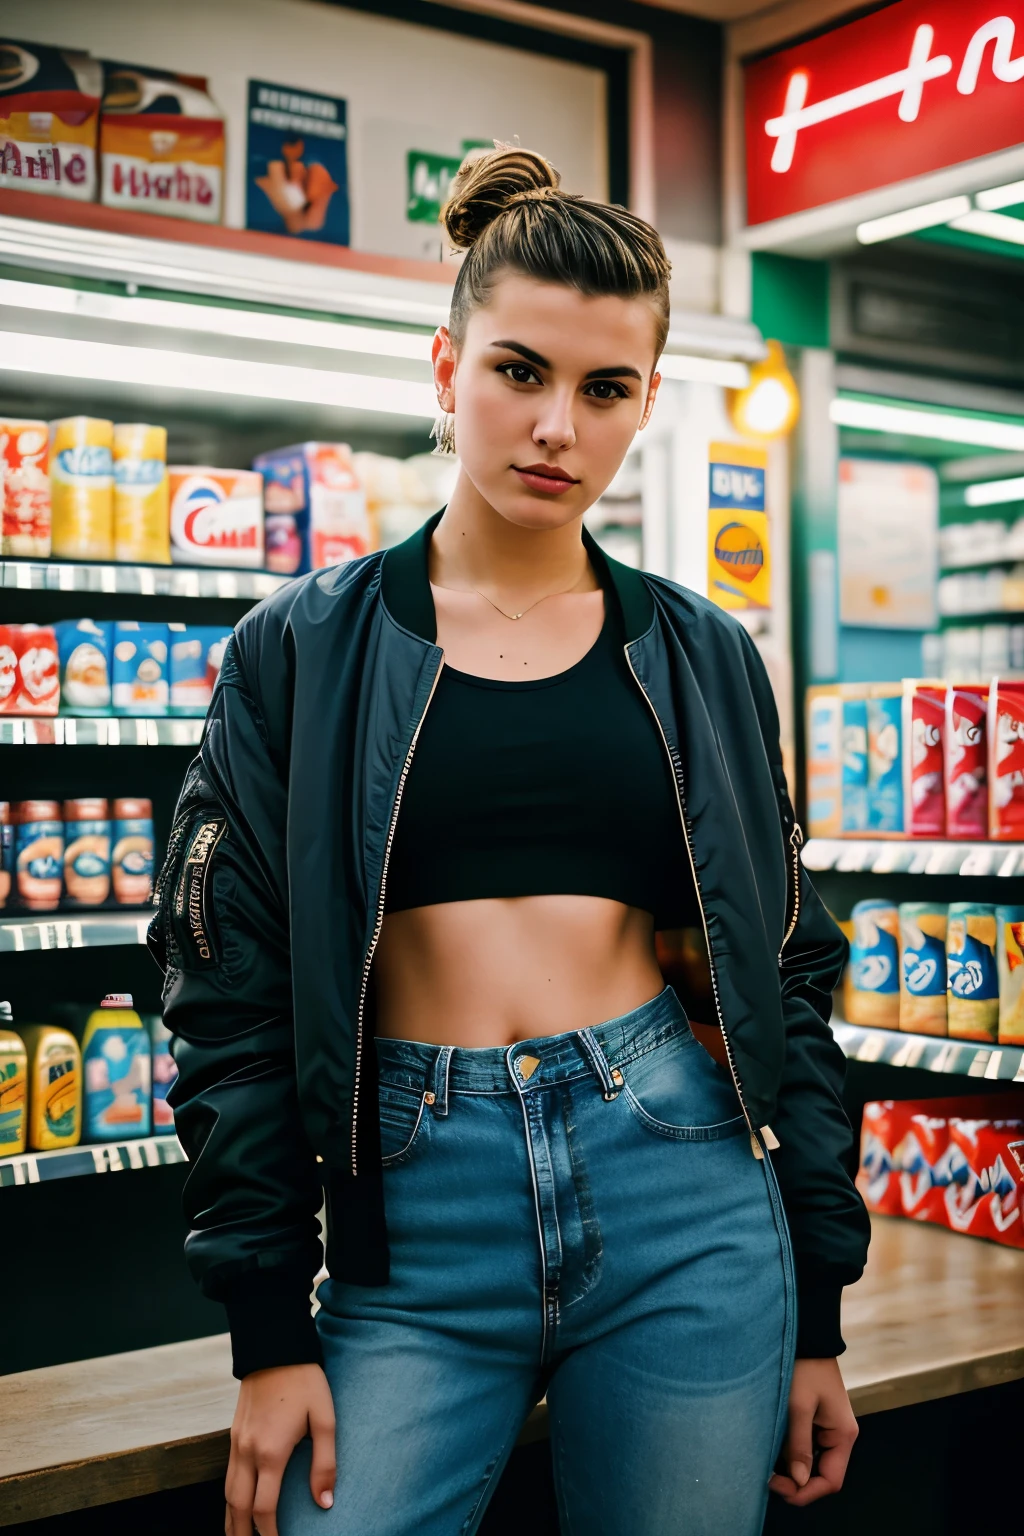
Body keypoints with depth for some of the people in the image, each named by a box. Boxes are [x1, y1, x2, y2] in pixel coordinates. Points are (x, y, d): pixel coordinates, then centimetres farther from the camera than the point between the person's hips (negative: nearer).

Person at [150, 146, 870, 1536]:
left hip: (684, 1210, 2)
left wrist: (817, 1313, 8)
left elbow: (785, 972, 9)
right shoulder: (304, 650, 1)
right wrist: (271, 1332, -2)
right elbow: (232, 990, 1)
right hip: (416, 1226, -1)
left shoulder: (701, 659, 6)